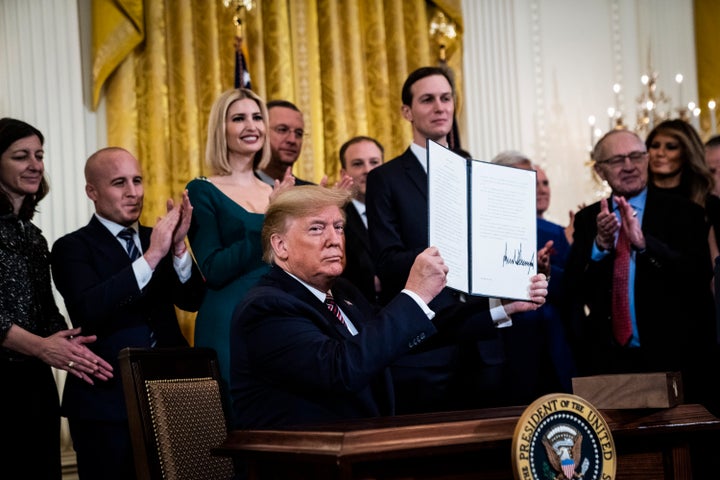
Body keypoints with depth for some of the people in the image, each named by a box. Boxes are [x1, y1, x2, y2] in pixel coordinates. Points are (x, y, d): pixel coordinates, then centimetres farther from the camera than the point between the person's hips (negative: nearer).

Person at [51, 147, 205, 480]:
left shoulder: (156, 239, 12)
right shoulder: (72, 249, -3)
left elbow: (191, 300, 2)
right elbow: (89, 310, -20)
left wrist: (178, 246, -15)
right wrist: (151, 256, -23)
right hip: (107, 401, -4)